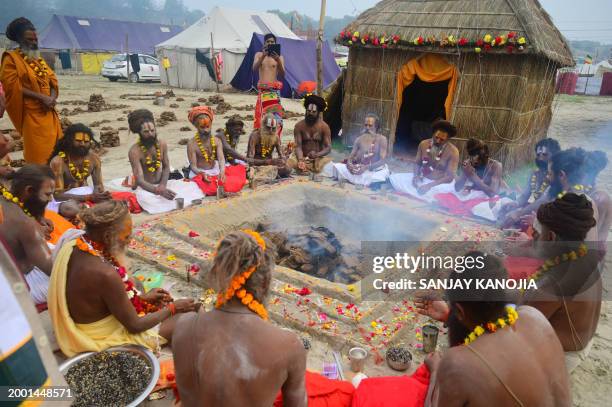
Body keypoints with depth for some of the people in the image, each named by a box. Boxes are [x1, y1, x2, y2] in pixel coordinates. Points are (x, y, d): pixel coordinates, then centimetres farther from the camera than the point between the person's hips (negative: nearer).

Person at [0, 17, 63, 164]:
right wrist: (41, 97, -18)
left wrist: (52, 98, -6)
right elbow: (13, 87, -12)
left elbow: (53, 81, 14)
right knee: (38, 154, -8)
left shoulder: (39, 59, 20)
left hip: (49, 112, 7)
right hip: (31, 114, -7)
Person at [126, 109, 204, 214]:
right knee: (145, 198, -39)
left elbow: (166, 167, 4)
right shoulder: (134, 151, -19)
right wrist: (159, 191, -41)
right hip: (145, 187, -4)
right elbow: (140, 180, -25)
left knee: (190, 185, -13)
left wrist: (162, 185, -15)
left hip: (161, 184, 4)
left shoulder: (162, 144, -3)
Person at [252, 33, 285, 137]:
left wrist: (278, 60, -17)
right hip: (262, 89, 1)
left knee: (275, 116, -11)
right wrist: (263, 56, -20)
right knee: (261, 116, -4)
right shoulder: (259, 54, 12)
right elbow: (254, 68, -6)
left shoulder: (279, 57, 9)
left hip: (274, 90, -1)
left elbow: (282, 75, -2)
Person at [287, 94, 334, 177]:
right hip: (302, 157, 1)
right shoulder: (299, 126, -4)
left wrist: (317, 154, -31)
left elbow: (328, 147, -10)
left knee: (329, 166, -32)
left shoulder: (324, 127, -6)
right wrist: (300, 160, -32)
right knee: (289, 164, -29)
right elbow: (298, 146, -12)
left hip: (319, 158, 0)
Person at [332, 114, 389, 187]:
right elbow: (350, 157, 4)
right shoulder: (359, 139, 5)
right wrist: (349, 164, -21)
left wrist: (366, 167, -28)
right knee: (337, 167, -14)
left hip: (376, 170, -3)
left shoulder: (381, 139, -6)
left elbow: (383, 160, -14)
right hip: (360, 169, 3)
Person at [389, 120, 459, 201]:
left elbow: (450, 177, -19)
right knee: (393, 178, -13)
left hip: (440, 183, -5)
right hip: (422, 178, 5)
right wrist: (416, 175, -15)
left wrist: (430, 185, -30)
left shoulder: (453, 151, -16)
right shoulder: (423, 144, -3)